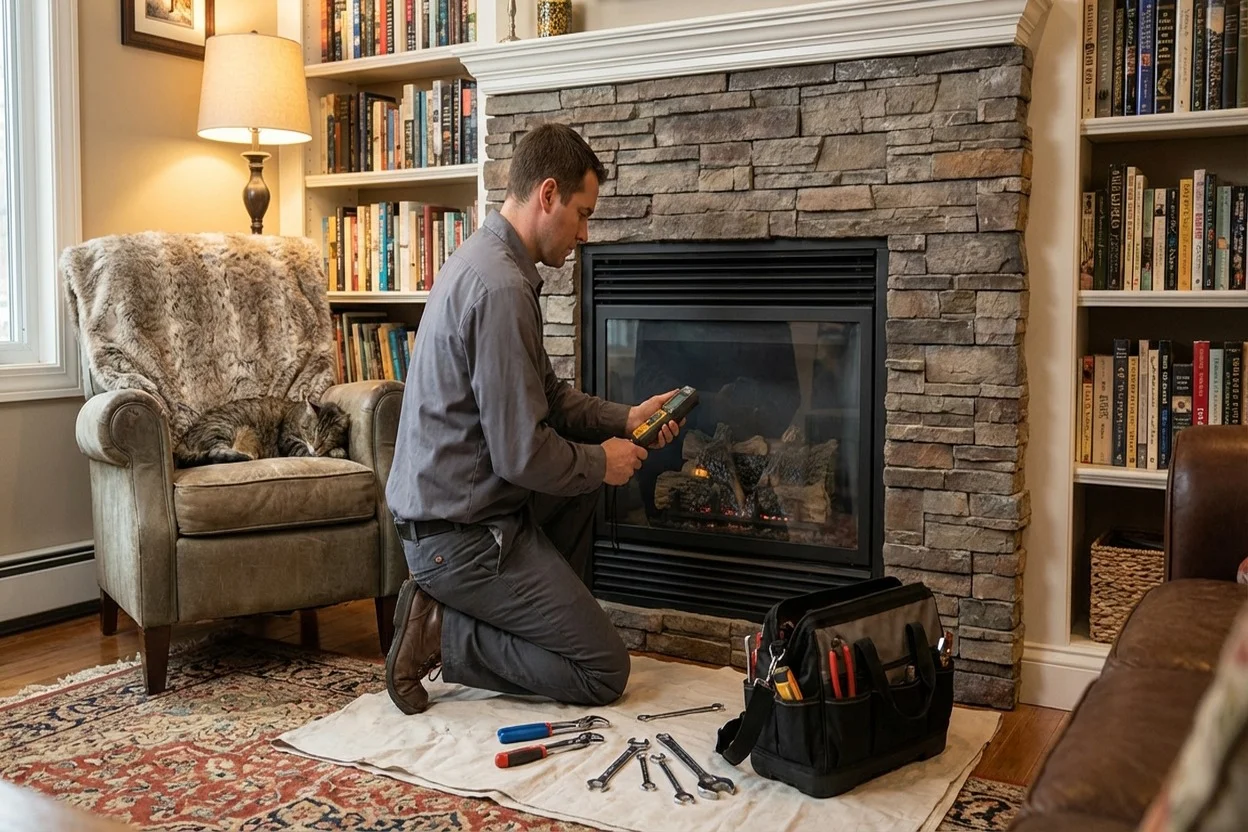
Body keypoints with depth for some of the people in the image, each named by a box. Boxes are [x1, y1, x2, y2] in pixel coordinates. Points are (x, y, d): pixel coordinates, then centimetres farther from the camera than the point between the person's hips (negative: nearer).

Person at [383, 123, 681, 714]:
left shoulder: (487, 259, 10)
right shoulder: (501, 287, -23)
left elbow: (544, 396, 19)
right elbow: (523, 455, -24)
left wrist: (624, 419, 9)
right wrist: (601, 462, -7)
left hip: (459, 502, 10)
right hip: (460, 534, -10)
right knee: (604, 672, -4)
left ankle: (556, 617, 24)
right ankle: (441, 633, -4)